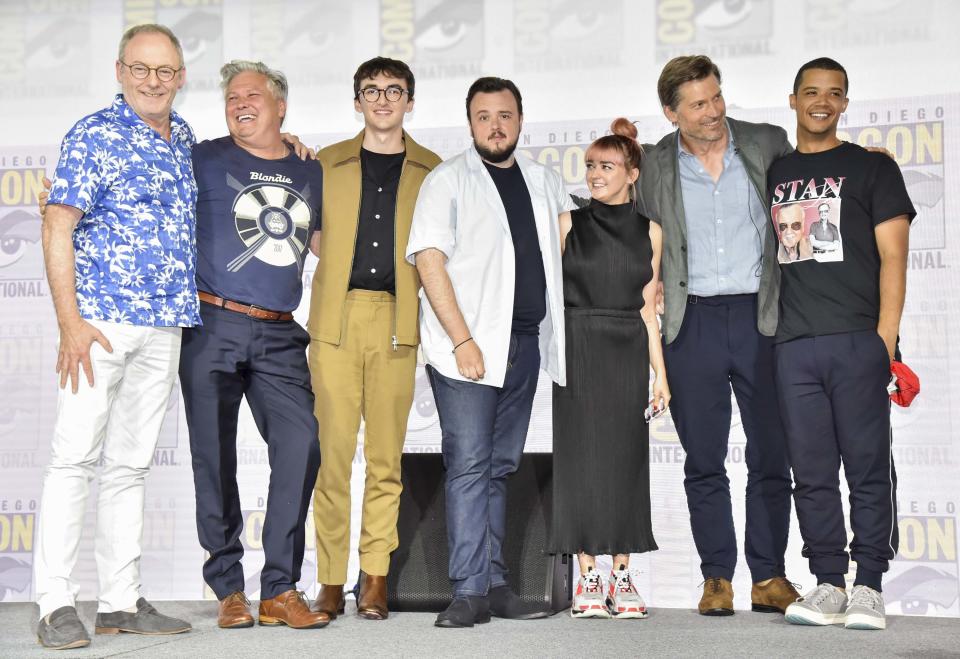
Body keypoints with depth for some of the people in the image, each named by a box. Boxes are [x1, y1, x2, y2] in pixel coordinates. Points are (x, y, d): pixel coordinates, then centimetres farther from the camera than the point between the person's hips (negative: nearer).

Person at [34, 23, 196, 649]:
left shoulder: (185, 137, 15)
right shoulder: (94, 135, -5)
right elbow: (57, 230, -9)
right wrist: (71, 323, -18)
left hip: (164, 327, 7)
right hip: (101, 319, -6)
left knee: (131, 463, 10)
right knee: (75, 457, -8)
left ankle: (123, 602, 14)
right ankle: (57, 605, -5)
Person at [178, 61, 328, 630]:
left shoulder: (311, 174, 14)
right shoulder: (206, 161, 4)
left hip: (279, 335, 2)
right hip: (213, 327, -2)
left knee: (301, 445, -11)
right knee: (215, 457, 0)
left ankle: (281, 589, -4)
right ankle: (229, 589, 11)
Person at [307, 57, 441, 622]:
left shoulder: (431, 170, 13)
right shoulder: (327, 163, 14)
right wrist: (339, 265, 2)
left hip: (397, 321, 0)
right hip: (335, 319, 0)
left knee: (387, 455, -1)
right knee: (333, 451, -4)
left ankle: (376, 578, 6)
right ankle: (331, 581, 2)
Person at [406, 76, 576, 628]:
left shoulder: (542, 179, 14)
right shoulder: (448, 180, -2)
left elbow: (567, 217, 38)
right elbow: (430, 259, -11)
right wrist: (463, 340, -18)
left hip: (525, 343, 6)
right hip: (468, 344, -5)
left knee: (500, 467, 9)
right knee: (469, 464, -9)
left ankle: (495, 583, 13)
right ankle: (470, 591, -9)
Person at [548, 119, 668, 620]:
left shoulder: (649, 232, 8)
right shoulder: (569, 224, 4)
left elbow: (648, 309, 9)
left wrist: (660, 372, 5)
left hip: (627, 355, 2)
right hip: (577, 352, -1)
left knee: (625, 460, 2)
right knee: (580, 456, -2)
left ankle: (621, 576, 9)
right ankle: (587, 578, 3)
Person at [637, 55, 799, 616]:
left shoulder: (769, 144, 3)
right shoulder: (653, 165, 4)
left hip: (760, 315, 0)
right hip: (693, 322, 0)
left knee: (772, 455, 3)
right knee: (704, 460, 5)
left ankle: (769, 577, 13)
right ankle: (717, 578, 14)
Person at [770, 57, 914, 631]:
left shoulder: (873, 168, 9)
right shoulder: (773, 174, 18)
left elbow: (892, 256, 1)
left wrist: (886, 337, -8)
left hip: (859, 342, -3)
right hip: (794, 344, 3)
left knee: (868, 465, -3)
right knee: (812, 470, 3)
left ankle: (869, 586, 2)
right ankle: (828, 585, 9)